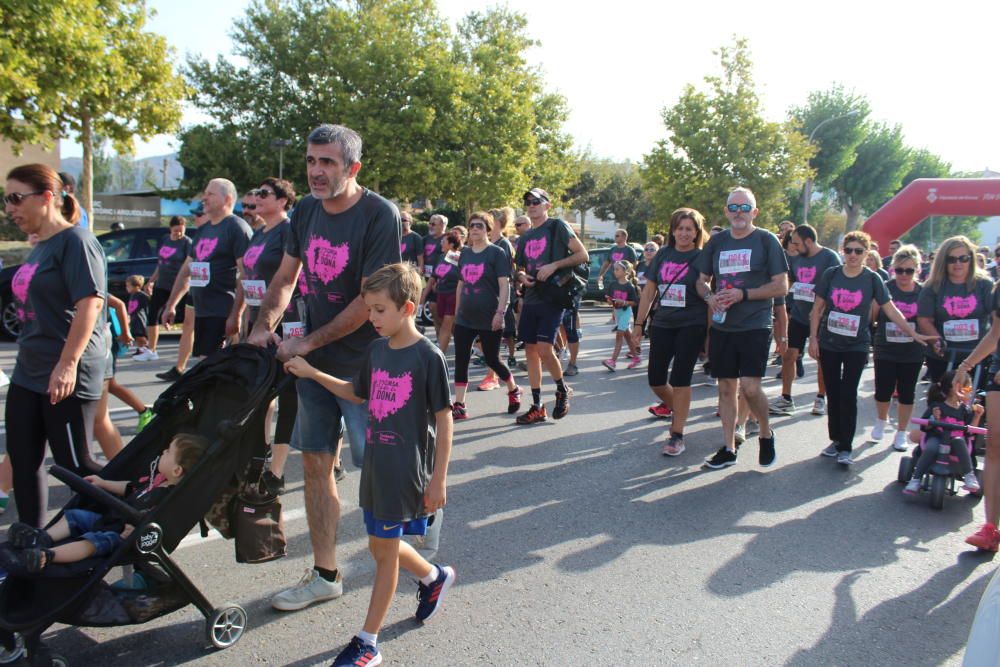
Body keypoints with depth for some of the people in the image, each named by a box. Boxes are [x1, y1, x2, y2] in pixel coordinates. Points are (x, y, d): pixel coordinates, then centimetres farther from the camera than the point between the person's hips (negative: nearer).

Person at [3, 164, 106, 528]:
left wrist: (68, 364, -26)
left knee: (74, 464, -1)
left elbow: (91, 302, -22)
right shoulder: (39, 247, 16)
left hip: (66, 375, -9)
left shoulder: (75, 241, -12)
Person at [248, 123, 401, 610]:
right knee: (316, 464, 10)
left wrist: (308, 342, -15)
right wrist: (263, 327, -3)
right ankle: (324, 576, 23)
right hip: (314, 361, 7)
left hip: (362, 362, -6)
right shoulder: (305, 211, 6)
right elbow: (285, 278, 14)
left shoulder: (379, 215, -15)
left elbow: (370, 299, -19)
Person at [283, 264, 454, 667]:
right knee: (381, 547, 17)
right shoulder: (376, 351, 4)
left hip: (408, 471, -7)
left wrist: (439, 479, -12)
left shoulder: (428, 356, -15)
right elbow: (357, 394, 20)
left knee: (385, 550, 4)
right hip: (376, 465, 7)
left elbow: (443, 420, -12)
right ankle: (435, 577, 44)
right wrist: (312, 374, 10)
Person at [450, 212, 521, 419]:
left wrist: (500, 312, -19)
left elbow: (504, 285, -12)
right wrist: (457, 311, 17)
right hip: (465, 318, 5)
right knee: (461, 360, 0)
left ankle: (513, 390, 31)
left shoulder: (496, 253, -6)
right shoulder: (465, 254, 11)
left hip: (488, 319, -5)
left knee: (492, 360, 5)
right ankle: (459, 406, 4)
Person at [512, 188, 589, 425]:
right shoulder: (525, 238, 16)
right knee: (530, 350, 5)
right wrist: (521, 277, 0)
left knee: (544, 349, -15)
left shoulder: (557, 227, -2)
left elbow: (583, 255, -8)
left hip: (552, 297, -7)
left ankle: (562, 389, 13)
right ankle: (537, 407, 14)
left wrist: (554, 265, -18)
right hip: (531, 299, 7)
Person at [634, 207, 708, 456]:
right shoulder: (663, 254, 7)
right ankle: (671, 404, 38)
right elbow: (648, 291, 9)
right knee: (655, 378, 5)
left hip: (691, 326, -4)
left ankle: (677, 435, 4)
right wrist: (639, 323, 8)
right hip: (662, 324, 4)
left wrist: (710, 330, -7)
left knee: (680, 379, -5)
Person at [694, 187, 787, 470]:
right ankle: (728, 448, 18)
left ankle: (766, 433, 16)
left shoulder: (766, 240, -3)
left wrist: (744, 294, -16)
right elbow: (701, 281, 16)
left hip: (755, 326, -4)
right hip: (722, 326, 4)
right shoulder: (716, 242, 9)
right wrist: (709, 296, -6)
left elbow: (781, 286, -5)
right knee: (726, 387, 8)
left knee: (750, 387, -12)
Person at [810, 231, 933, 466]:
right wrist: (813, 338, -1)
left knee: (848, 395, -6)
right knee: (833, 394, 7)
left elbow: (891, 310, -1)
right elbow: (817, 308, 4)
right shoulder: (831, 275, 0)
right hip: (829, 344, 2)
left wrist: (914, 334, -5)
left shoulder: (872, 279, -2)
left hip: (856, 346, -2)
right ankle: (836, 439, 21)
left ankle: (846, 448, 0)